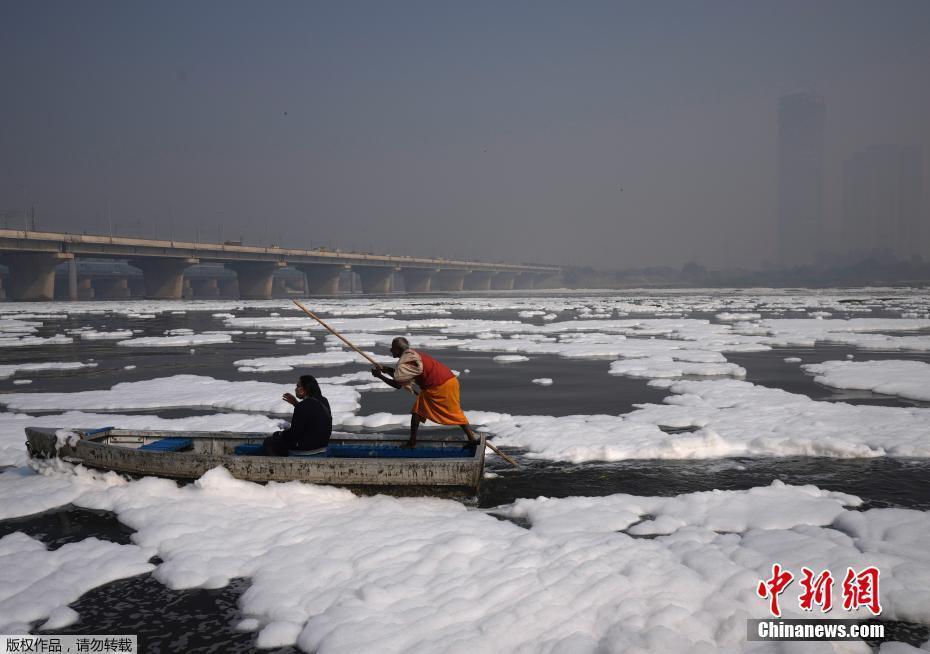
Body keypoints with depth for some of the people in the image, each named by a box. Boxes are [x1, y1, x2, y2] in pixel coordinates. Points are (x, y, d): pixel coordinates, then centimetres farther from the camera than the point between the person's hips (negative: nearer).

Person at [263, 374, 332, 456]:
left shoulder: (303, 406, -23)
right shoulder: (323, 401, 3)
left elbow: (294, 433, -19)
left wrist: (281, 433, 1)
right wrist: (295, 403, 16)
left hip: (306, 446, -9)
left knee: (269, 442, 8)